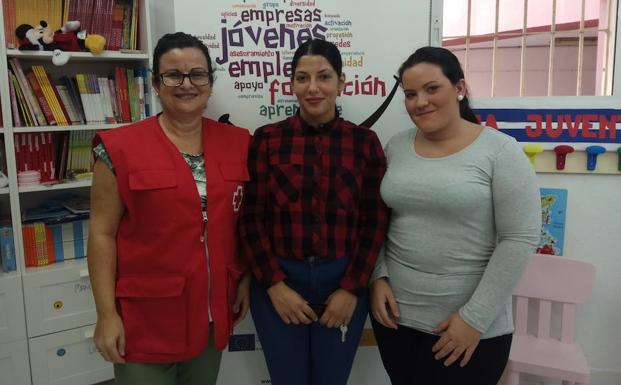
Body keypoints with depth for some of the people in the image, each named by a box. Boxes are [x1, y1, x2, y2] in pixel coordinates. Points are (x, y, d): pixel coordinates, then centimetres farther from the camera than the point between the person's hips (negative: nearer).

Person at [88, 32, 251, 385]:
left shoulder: (238, 143, 1)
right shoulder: (121, 147, -10)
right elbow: (102, 232, -8)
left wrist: (247, 279, 7)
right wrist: (107, 313, -9)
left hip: (213, 313, 4)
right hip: (145, 319, -3)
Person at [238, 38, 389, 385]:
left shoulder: (365, 141, 0)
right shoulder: (267, 139, -1)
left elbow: (376, 221, -1)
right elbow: (252, 218, -3)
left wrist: (352, 289, -6)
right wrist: (275, 285, -9)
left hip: (344, 282, 1)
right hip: (278, 282, 0)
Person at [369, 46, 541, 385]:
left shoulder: (501, 151, -10)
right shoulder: (396, 147, 3)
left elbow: (520, 239, -13)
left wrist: (476, 318, -14)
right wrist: (378, 277, -4)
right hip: (395, 311, 4)